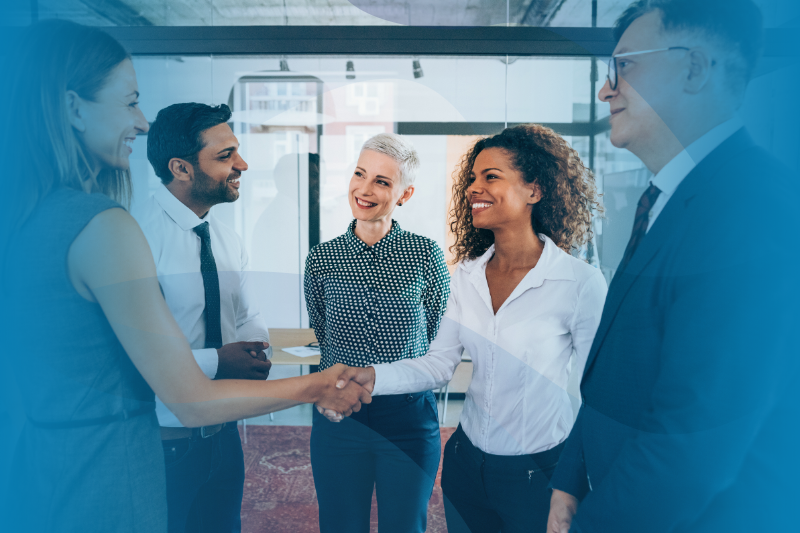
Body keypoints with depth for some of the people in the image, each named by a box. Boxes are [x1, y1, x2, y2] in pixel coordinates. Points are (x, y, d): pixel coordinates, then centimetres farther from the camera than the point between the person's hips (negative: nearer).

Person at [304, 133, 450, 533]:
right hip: (338, 418, 1)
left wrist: (411, 383, 2)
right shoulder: (322, 258, -3)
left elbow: (440, 337, 4)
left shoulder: (427, 255, -7)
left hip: (409, 419, -1)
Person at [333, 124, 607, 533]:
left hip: (539, 473, -4)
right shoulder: (467, 276, -1)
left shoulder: (582, 284, -18)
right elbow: (439, 363, 0)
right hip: (466, 464, 5)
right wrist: (374, 377, -16)